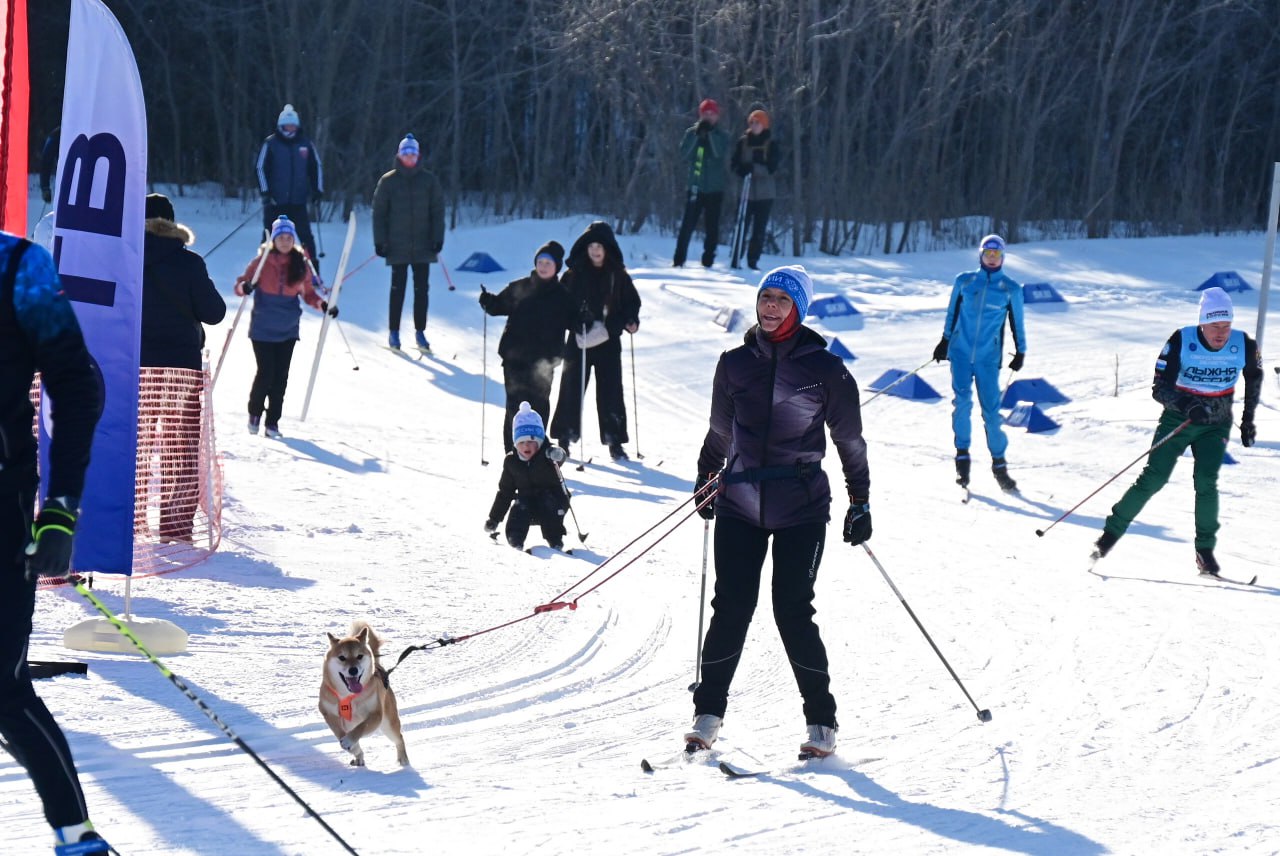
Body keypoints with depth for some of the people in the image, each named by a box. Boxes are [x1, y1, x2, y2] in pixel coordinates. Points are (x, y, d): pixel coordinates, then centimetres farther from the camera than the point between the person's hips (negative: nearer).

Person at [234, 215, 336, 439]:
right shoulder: (262, 262, -4)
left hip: (288, 330, 2)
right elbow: (241, 284, -1)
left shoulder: (301, 265, 3)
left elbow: (308, 293, 13)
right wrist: (244, 287, -24)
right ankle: (255, 412, 18)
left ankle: (273, 420, 11)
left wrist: (323, 305, -3)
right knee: (266, 373, -6)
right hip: (263, 328, -2)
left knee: (280, 377, 1)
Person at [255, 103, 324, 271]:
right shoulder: (270, 144, -1)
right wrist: (265, 192, -10)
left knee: (306, 237, -3)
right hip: (275, 201, -1)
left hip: (298, 201, 2)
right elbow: (261, 168, -1)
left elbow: (316, 167, 15)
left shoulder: (305, 144, 6)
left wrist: (317, 190, 7)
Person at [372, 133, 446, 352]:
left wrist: (438, 238, -2)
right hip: (398, 246, -1)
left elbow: (437, 210, 6)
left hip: (423, 245, 1)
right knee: (398, 287, -2)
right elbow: (379, 212, 3)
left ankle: (420, 331, 9)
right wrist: (380, 241, -3)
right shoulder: (388, 182, 2)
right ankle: (394, 332, 5)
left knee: (421, 288, 2)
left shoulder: (428, 181, 5)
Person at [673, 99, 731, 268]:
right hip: (695, 186, 0)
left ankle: (708, 260, 10)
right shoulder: (691, 133, 5)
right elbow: (684, 154, -8)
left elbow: (720, 152, -15)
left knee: (712, 226, 2)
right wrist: (697, 134, -15)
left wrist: (710, 132, -19)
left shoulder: (721, 135, 3)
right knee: (687, 224, -6)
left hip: (714, 188, 0)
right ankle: (678, 260, -2)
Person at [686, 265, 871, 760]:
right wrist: (706, 479, 29)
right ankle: (708, 713, 7)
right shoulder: (735, 363, 7)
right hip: (739, 502, 3)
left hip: (801, 506, -2)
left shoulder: (824, 369, -1)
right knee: (731, 607, -5)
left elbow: (850, 441, 6)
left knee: (793, 611, -7)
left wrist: (860, 503, 6)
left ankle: (821, 722, 4)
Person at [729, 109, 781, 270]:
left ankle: (753, 261, 9)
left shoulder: (771, 144, 0)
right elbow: (735, 164, 3)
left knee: (759, 229, 2)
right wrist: (744, 170, -18)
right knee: (741, 227, -6)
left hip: (765, 193, 0)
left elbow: (772, 166, -7)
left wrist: (753, 168, -20)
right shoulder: (743, 142, 4)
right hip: (745, 190, 0)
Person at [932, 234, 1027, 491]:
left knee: (991, 410, -2)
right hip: (961, 351, 1)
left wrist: (1020, 352, 6)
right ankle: (962, 456, -6)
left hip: (988, 357, -1)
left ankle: (999, 465, 8)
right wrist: (945, 340, 18)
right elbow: (952, 313, 16)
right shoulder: (964, 282, 6)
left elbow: (1017, 323, 10)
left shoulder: (1011, 289, 3)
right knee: (962, 400, -16)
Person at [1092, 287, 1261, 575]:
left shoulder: (1244, 345, -12)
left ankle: (1205, 550, -5)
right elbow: (1159, 388, -20)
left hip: (1216, 425, 1)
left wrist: (1248, 419, 15)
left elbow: (1254, 378, 11)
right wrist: (1186, 405, -39)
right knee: (1153, 478, -11)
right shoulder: (1181, 342, -20)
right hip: (1177, 420, -1)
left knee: (1205, 482, -18)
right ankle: (1112, 531, 4)